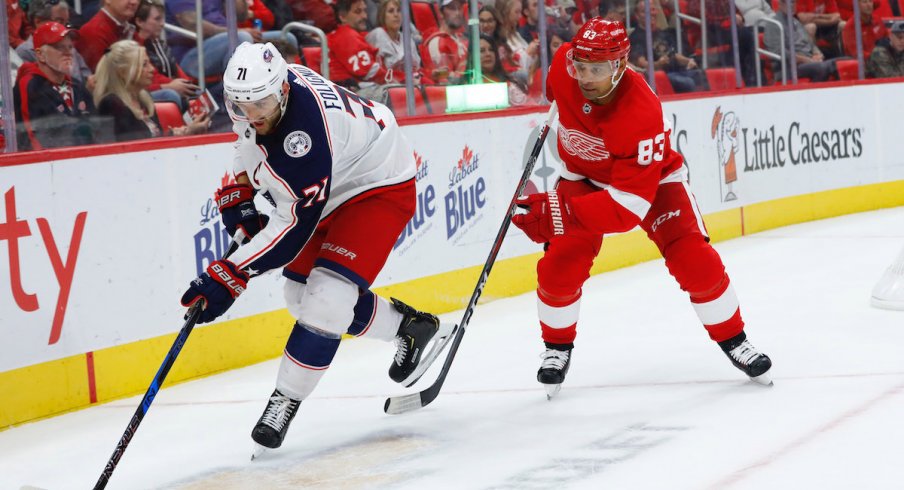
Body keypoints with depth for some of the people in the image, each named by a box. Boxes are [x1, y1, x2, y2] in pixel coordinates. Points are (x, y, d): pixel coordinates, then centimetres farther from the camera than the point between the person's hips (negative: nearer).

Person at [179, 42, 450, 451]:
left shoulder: (303, 135, -40)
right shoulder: (257, 87, -15)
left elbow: (293, 227, -37)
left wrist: (227, 278, -37)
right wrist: (238, 194, 0)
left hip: (377, 186, -10)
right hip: (331, 189, 10)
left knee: (326, 299, -23)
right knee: (300, 294, 13)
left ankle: (285, 401, -6)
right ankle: (410, 328, 33)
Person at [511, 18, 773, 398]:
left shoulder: (643, 114, -41)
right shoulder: (563, 67, -27)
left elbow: (628, 207, -42)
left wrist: (562, 214, -51)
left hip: (650, 177, -3)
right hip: (584, 175, 3)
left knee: (695, 262, -15)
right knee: (560, 266, -14)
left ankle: (733, 340, 9)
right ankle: (557, 346, 12)